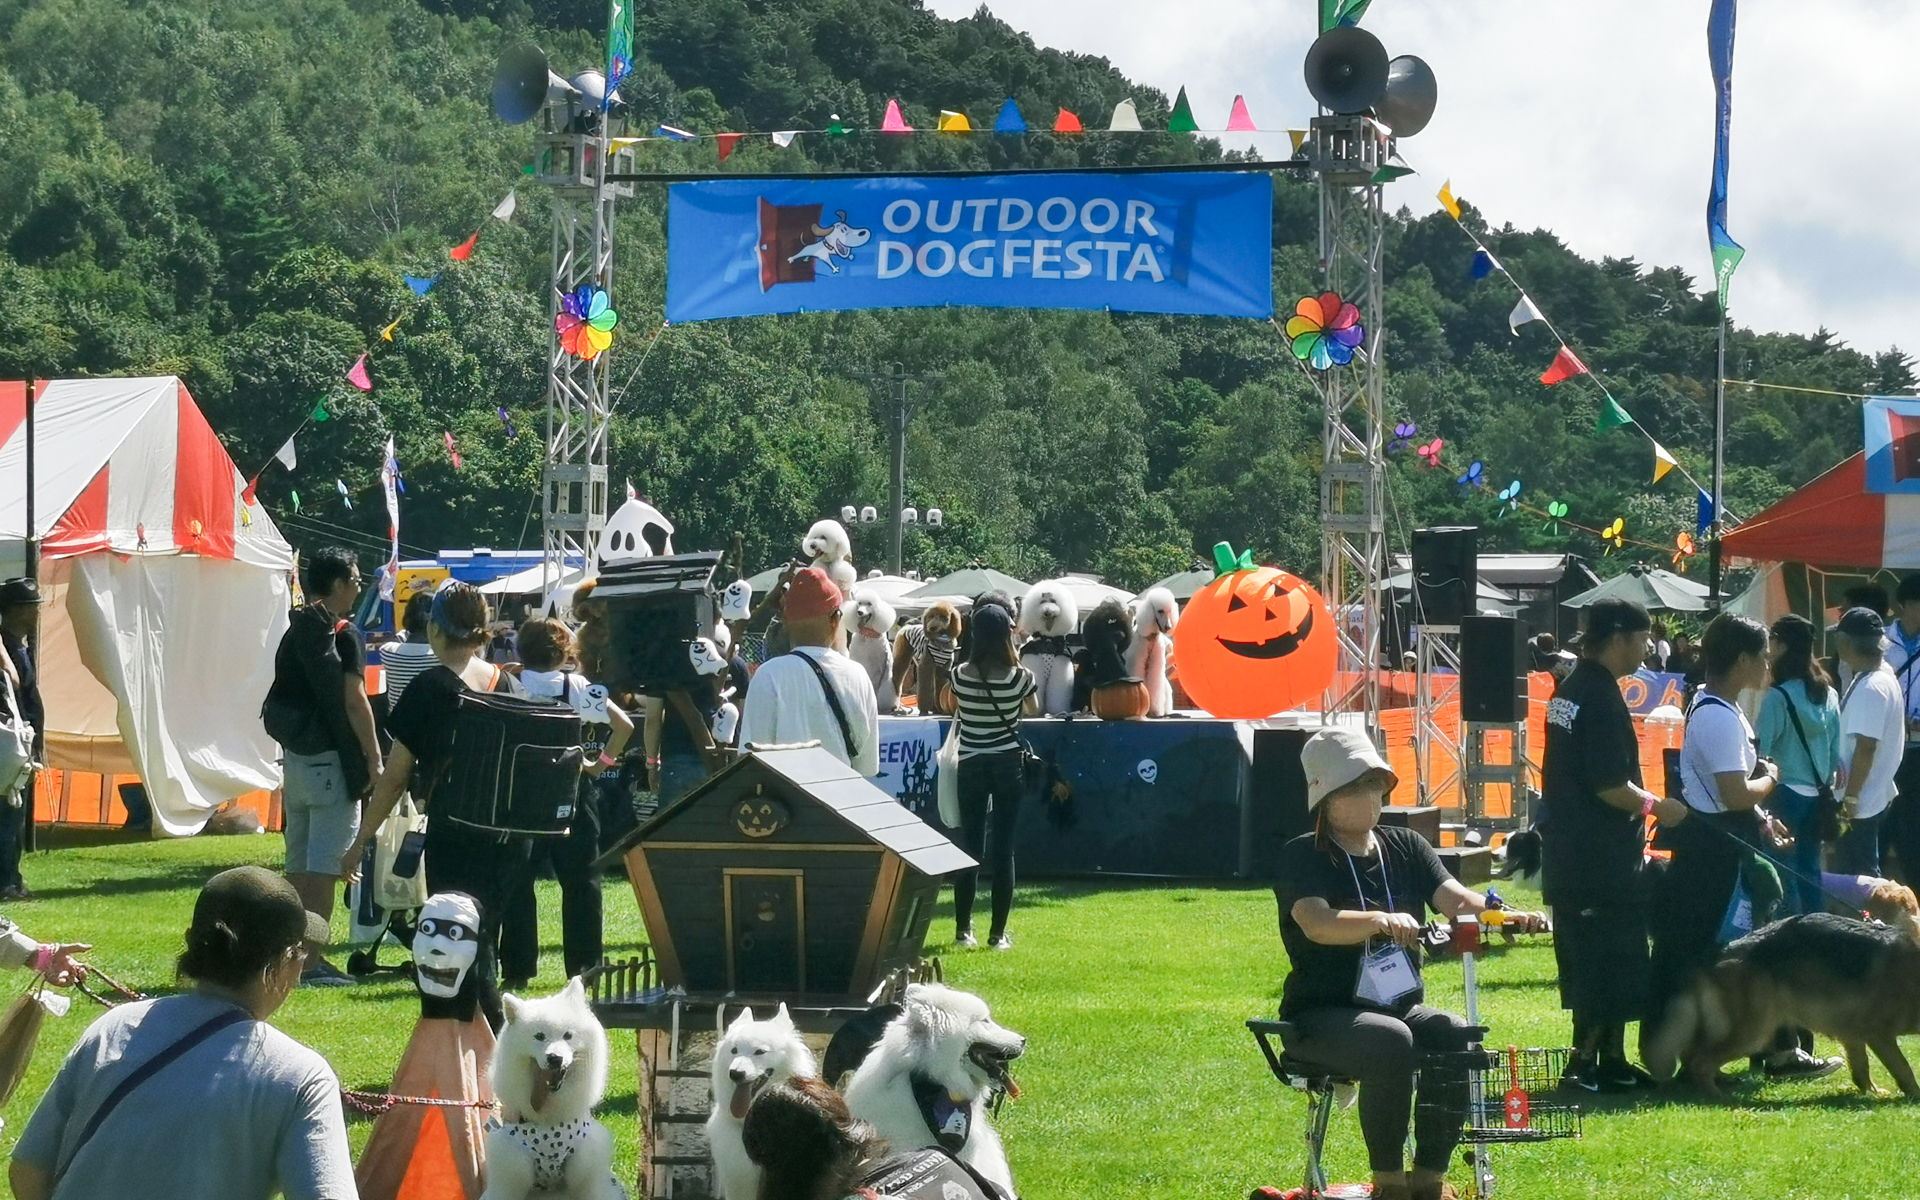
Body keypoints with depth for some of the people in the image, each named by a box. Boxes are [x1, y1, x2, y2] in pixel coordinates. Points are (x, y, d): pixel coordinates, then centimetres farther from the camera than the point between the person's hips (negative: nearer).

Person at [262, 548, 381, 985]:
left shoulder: (294, 634, 12)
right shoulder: (344, 635, -11)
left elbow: (278, 702, 14)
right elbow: (354, 701, -16)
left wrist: (291, 746, 18)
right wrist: (374, 758, -12)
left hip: (295, 756, 8)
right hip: (332, 760, -8)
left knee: (299, 862, 13)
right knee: (325, 863, -7)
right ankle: (313, 961, -10)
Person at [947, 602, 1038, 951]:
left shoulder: (961, 676, -10)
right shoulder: (1020, 677, -12)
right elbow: (1033, 710, 7)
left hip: (971, 765, 1)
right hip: (1008, 763, -1)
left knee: (970, 847, 9)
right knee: (1004, 849, 2)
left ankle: (963, 930, 11)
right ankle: (998, 933, 2)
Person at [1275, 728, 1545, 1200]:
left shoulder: (1405, 847, 10)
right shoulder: (1302, 857, -6)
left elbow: (1453, 898, -7)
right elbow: (1316, 923, -25)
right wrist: (1380, 921, -45)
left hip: (1401, 1007, 5)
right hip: (1323, 1015, -5)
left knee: (1461, 1040, -24)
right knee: (1391, 1042, -35)